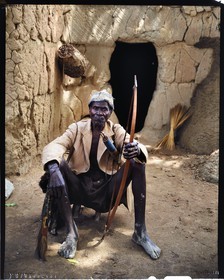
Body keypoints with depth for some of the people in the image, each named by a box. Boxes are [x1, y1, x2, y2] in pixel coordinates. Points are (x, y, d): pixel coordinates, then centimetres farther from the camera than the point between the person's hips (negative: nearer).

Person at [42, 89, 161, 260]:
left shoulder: (116, 130, -1)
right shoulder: (78, 128, -3)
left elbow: (142, 151, -18)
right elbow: (53, 146, -22)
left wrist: (136, 149, -44)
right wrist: (54, 169, -44)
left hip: (107, 190, 1)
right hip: (81, 189, 0)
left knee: (137, 162, -20)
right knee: (56, 163, -25)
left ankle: (140, 231, -16)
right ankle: (71, 231, -23)